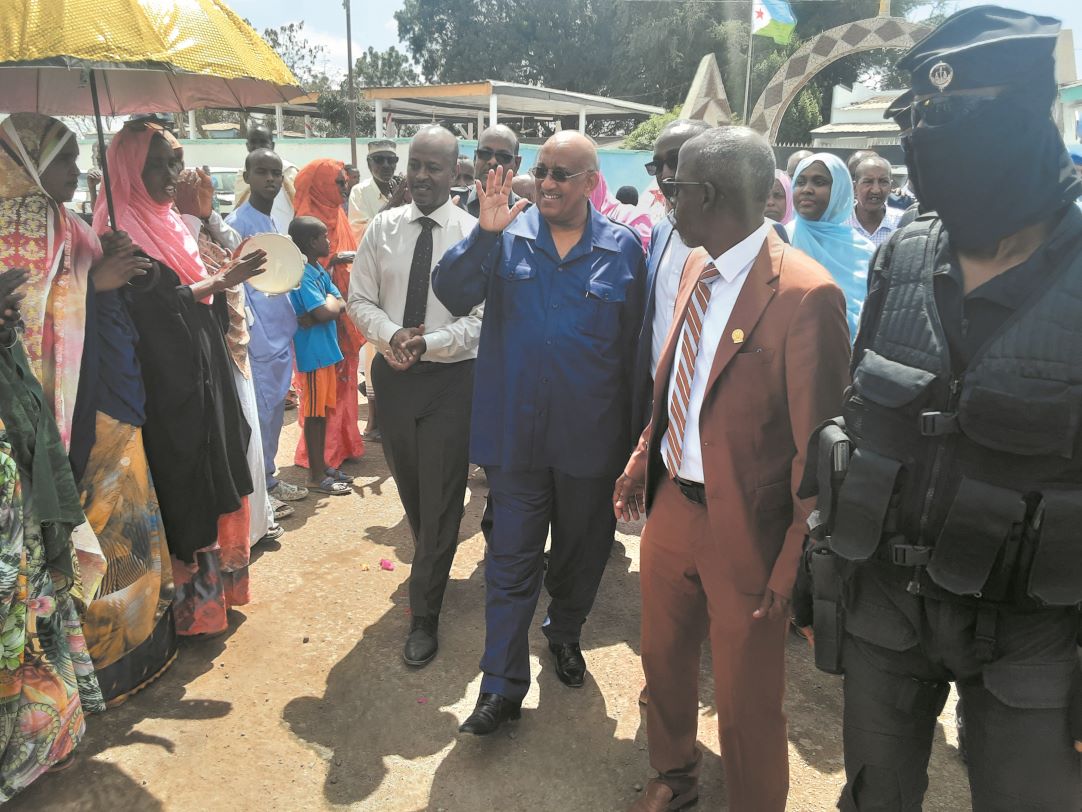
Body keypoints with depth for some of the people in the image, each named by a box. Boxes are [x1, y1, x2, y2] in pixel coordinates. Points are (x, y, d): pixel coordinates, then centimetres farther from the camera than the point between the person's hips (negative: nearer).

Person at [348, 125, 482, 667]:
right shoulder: (382, 228, 3)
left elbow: (481, 319, -10)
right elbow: (360, 300, 5)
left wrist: (428, 343, -24)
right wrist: (392, 335, -15)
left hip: (450, 377, -4)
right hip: (392, 373, 4)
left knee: (440, 499, 0)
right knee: (409, 488, 19)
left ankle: (424, 616, 15)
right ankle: (432, 565, 46)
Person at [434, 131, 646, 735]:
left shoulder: (623, 247, -1)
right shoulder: (507, 236, -1)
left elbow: (635, 345, 0)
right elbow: (453, 295, -12)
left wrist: (631, 431, 1)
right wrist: (485, 233, -25)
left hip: (590, 435, 1)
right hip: (516, 430, -1)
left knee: (582, 548, 20)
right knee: (512, 559, 6)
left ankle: (565, 635, 46)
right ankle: (503, 685, 18)